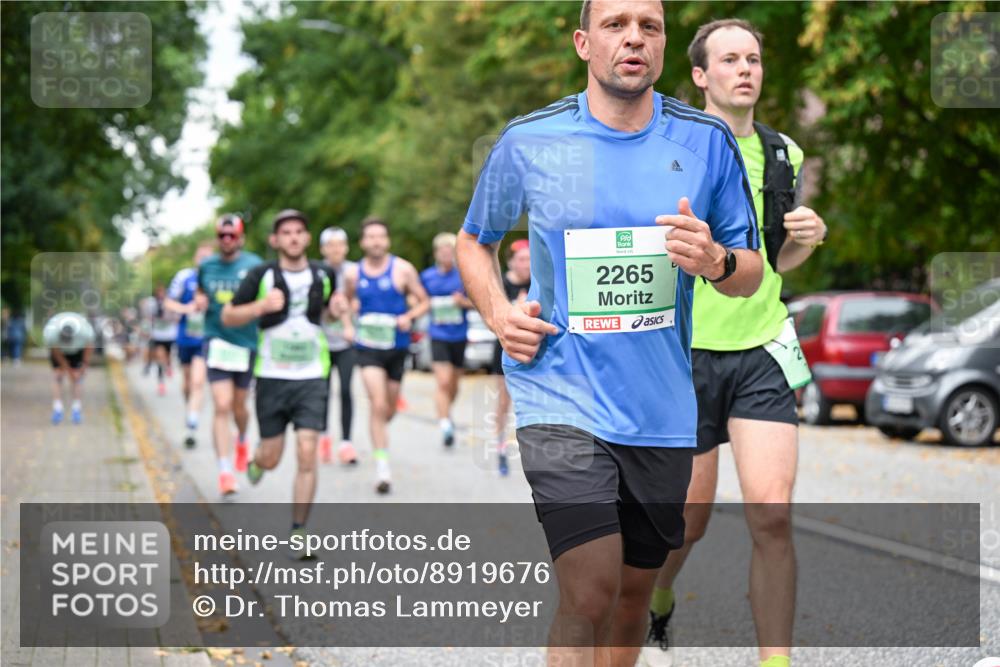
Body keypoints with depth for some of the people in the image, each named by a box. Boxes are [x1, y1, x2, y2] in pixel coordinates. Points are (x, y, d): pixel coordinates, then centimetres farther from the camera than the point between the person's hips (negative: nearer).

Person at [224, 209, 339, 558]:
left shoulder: (323, 275, 4)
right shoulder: (261, 275, -4)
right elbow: (228, 316, -1)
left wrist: (338, 310, -1)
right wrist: (261, 306, -18)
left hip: (312, 376, 1)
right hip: (272, 376, -1)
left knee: (307, 454, -10)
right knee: (271, 458, 6)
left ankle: (298, 532, -1)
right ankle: (256, 460, 45)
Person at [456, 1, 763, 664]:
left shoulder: (709, 142, 3)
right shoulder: (527, 142, -1)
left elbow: (751, 274, 9)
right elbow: (475, 242, 16)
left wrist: (717, 261, -15)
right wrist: (499, 312, -3)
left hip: (662, 408, 3)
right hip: (561, 401, -3)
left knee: (633, 593, 14)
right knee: (589, 594, -18)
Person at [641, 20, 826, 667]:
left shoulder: (784, 153, 9)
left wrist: (808, 238, 1)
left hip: (762, 352, 3)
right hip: (686, 352, -2)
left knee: (773, 512, -13)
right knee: (688, 521, 8)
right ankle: (654, 607, 41)